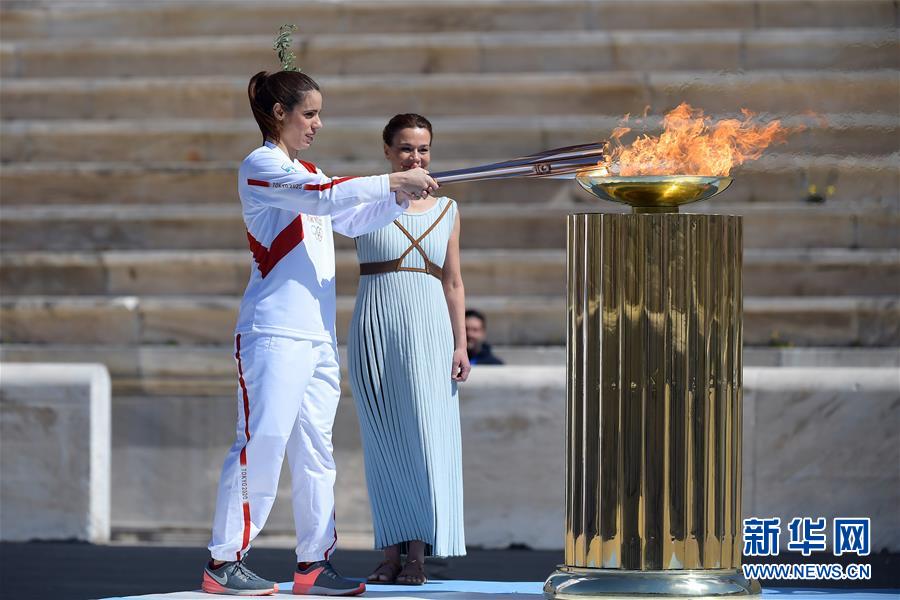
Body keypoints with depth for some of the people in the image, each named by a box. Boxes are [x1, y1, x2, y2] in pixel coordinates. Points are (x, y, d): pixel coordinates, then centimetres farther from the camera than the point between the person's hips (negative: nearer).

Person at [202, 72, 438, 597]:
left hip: (318, 334, 9)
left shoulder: (308, 173, 21)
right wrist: (392, 181, -17)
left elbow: (352, 220, 21)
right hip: (275, 331, -9)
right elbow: (325, 198, -19)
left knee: (316, 450, 7)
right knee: (263, 441, -12)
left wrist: (402, 198, 6)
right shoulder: (261, 167, -6)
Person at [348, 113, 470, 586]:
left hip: (429, 330, 2)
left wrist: (460, 346, 5)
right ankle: (391, 553, 4)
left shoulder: (446, 210, 11)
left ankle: (418, 553, -8)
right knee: (384, 442, 0)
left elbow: (453, 283, 13)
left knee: (426, 436, -7)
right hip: (375, 329, -1)